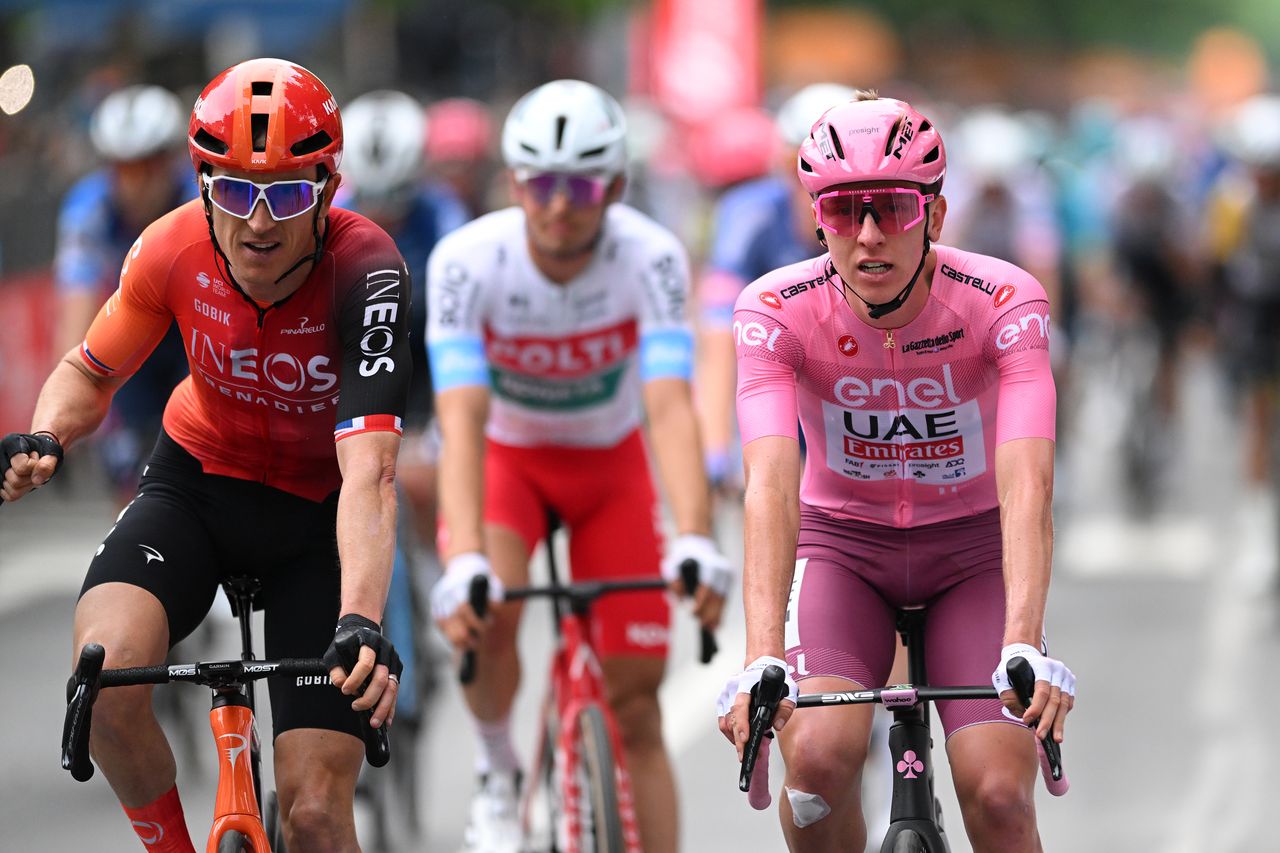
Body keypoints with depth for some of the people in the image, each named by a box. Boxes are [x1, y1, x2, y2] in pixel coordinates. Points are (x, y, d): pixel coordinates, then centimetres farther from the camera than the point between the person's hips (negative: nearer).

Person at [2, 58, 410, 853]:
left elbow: (369, 472, -39)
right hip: (198, 483, 2)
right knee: (107, 681, -29)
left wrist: (361, 622, -53)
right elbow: (91, 372, 1)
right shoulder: (174, 249, -19)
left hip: (316, 516, -2)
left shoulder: (366, 268, -29)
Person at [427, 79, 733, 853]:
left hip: (611, 462, 1)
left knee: (636, 703, -4)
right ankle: (498, 775, -1)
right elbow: (461, 419, -37)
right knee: (486, 612, -30)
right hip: (508, 454, -1)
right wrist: (464, 559, -51)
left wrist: (696, 541, -54)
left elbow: (672, 407, -38)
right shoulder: (468, 260, -29)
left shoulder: (651, 258, -29)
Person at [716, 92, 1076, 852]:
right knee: (818, 753, -27)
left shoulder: (1006, 303, -24)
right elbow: (772, 483, -34)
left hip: (973, 544, 0)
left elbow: (1026, 482, -35)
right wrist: (762, 661, -47)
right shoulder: (778, 311, -22)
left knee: (998, 791, -18)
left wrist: (1025, 647, -50)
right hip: (843, 541, 0)